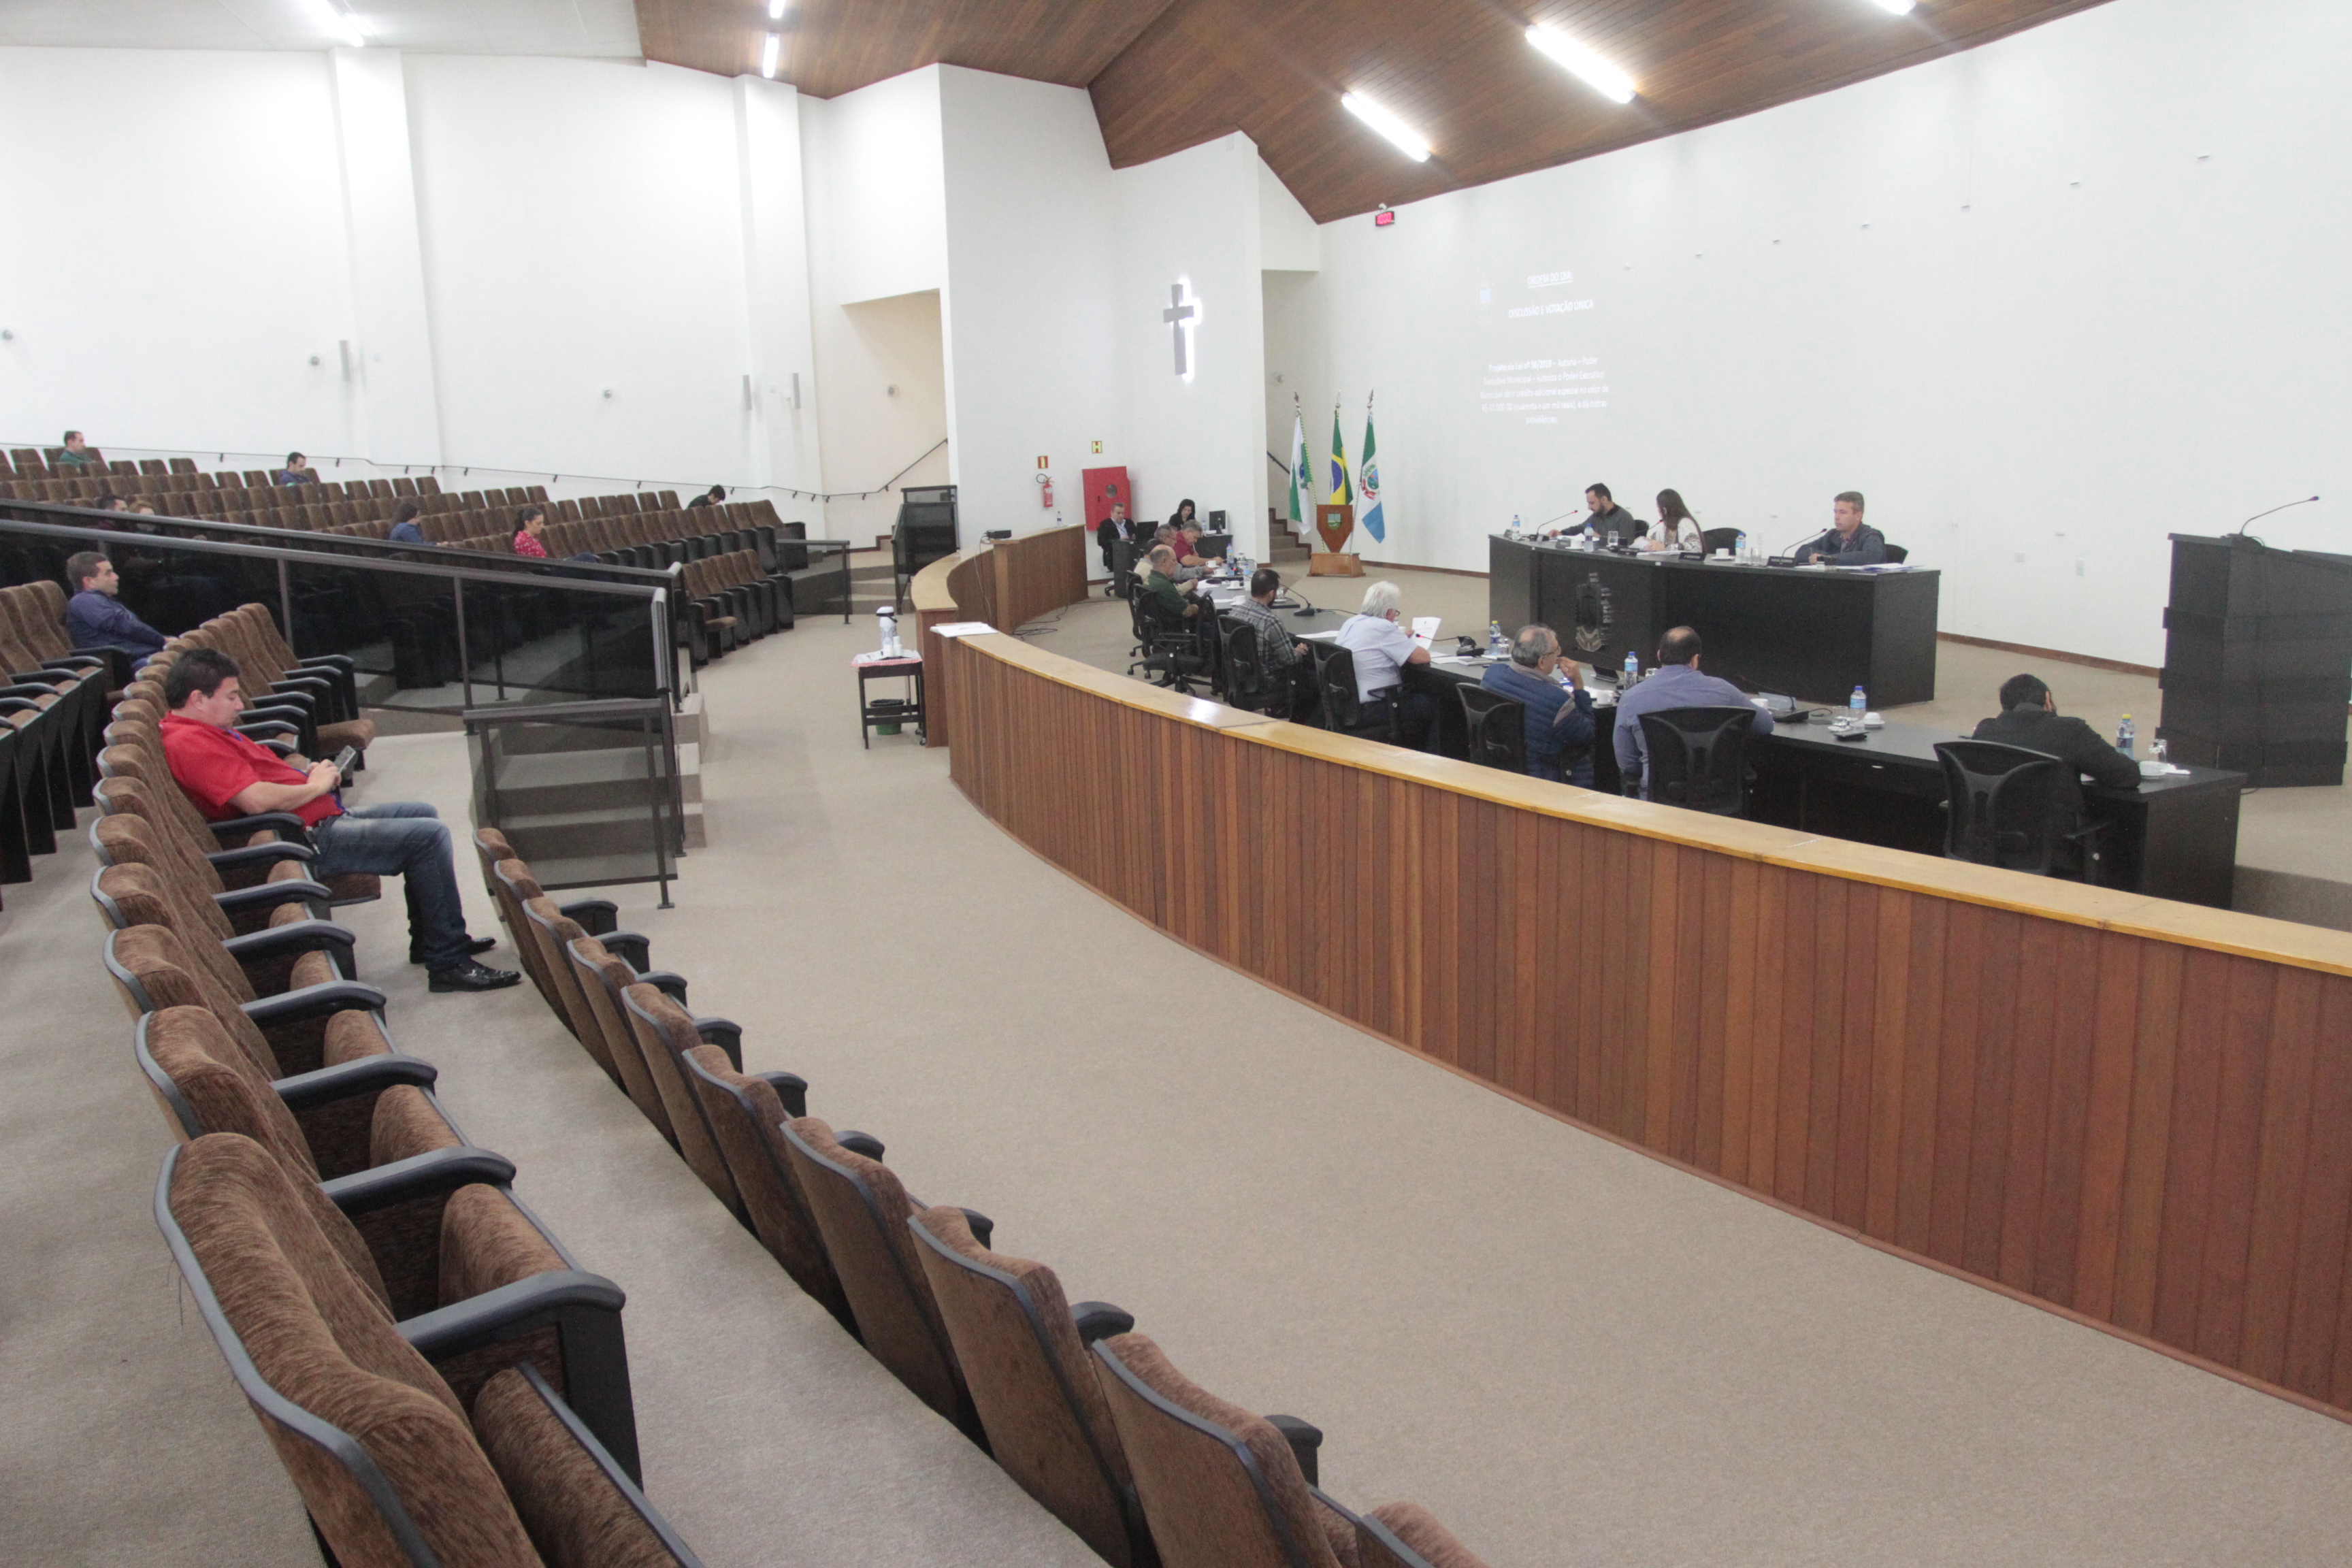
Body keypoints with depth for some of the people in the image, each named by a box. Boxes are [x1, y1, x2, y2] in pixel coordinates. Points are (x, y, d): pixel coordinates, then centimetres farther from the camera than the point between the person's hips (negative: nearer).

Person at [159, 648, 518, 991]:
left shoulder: (205, 731, 16)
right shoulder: (189, 742, -18)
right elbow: (255, 799, -29)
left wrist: (312, 774, 2)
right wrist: (315, 785, -12)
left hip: (325, 821, 12)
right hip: (309, 840, -12)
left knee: (422, 814, 22)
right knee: (429, 835, -16)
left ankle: (428, 941, 25)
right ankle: (449, 963, -11)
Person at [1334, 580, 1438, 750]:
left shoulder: (1350, 623, 6)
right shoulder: (1383, 628, -20)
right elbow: (1423, 657, -17)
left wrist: (1400, 640, 18)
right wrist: (1407, 644, 4)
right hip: (1372, 711, -9)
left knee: (1416, 692, 26)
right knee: (1434, 703, 4)